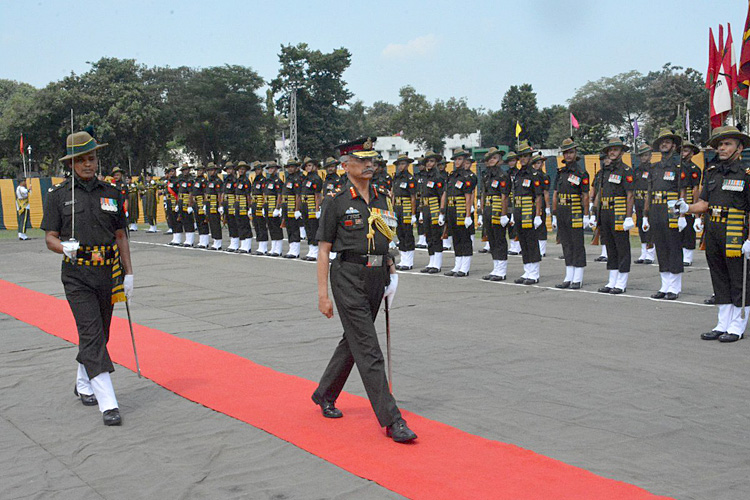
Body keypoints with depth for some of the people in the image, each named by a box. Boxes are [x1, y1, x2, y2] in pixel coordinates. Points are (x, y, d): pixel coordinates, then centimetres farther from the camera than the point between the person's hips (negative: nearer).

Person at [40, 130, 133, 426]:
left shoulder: (111, 194, 10)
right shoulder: (59, 195, 1)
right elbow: (50, 237, 2)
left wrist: (128, 274, 9)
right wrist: (64, 246, -21)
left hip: (108, 272, 4)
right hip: (77, 274, -4)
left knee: (99, 334, 13)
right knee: (91, 334, -12)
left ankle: (83, 385, 36)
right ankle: (108, 404, -15)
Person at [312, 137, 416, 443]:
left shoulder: (382, 198, 12)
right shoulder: (336, 201, -5)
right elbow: (324, 250, -5)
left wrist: (390, 269, 7)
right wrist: (323, 294, -9)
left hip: (376, 277, 7)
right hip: (348, 277, -7)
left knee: (352, 340, 18)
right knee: (368, 350, -9)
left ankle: (325, 394, 38)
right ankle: (391, 421, -10)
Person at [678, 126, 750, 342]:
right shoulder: (712, 172, 12)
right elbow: (703, 204, 12)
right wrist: (686, 208, -8)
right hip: (713, 231, 6)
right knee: (719, 279, 12)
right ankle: (723, 325, 20)